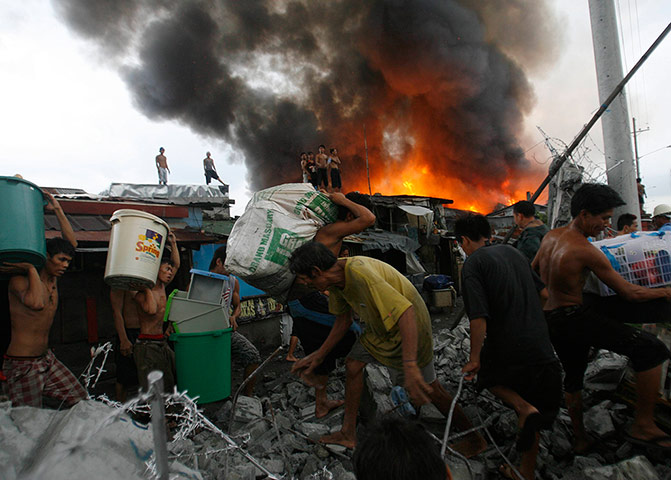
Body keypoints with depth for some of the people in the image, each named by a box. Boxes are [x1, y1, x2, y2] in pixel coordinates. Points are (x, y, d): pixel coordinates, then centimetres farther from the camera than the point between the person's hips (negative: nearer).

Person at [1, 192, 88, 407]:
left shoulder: (53, 279, 6)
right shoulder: (19, 280, -15)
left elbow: (71, 242, 10)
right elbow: (37, 302, -38)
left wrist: (57, 209, 5)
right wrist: (31, 267, -24)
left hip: (47, 359, 8)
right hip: (22, 366, -8)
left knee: (83, 403, 7)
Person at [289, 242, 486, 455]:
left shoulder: (361, 274, -36)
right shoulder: (336, 275, -7)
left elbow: (405, 312, -44)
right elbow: (343, 320, 7)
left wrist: (410, 366, -50)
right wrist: (319, 355, 9)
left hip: (408, 327, -9)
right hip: (379, 327, 9)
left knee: (427, 388, 3)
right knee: (353, 365, 10)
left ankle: (474, 438, 25)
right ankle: (348, 434, 26)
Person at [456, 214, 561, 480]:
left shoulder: (473, 263, -11)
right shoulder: (513, 252, 10)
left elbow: (479, 317, -19)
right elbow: (544, 292, 16)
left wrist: (474, 358, -9)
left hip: (507, 346, -6)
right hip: (541, 346, 6)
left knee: (488, 377, 25)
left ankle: (524, 408, -1)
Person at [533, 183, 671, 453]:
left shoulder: (550, 236, 7)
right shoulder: (586, 251, -17)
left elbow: (533, 269, 24)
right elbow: (629, 293, -10)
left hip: (550, 321, 9)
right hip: (576, 318, -9)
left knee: (573, 377, 25)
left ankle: (580, 439, 36)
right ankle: (643, 425, 0)